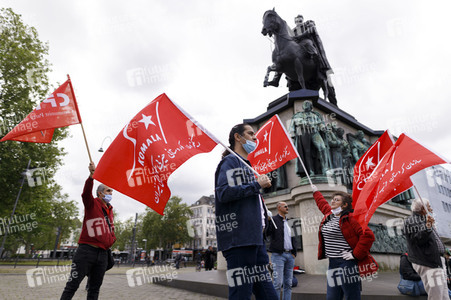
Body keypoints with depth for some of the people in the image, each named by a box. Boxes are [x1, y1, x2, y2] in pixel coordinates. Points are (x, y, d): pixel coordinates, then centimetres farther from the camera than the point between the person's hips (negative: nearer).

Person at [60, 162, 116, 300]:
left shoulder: (110, 210, 19)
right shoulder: (92, 204, -1)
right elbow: (86, 193, -23)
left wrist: (112, 239, 12)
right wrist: (92, 175, -37)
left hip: (102, 253, 7)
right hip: (87, 250, -6)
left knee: (95, 288, 11)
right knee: (73, 285, -6)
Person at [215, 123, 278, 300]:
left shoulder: (246, 165, 26)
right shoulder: (230, 161, -2)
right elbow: (224, 192, -19)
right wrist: (257, 185, -10)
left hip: (254, 239, 9)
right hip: (238, 239, -9)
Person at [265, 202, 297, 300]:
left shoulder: (289, 222, 18)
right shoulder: (273, 220, -2)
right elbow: (266, 234, -15)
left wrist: (294, 253, 13)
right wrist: (268, 221, -28)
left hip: (290, 255, 6)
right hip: (278, 255, -6)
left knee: (288, 283, 9)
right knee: (278, 282, -8)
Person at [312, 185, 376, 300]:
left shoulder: (350, 218, -12)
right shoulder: (329, 215, 12)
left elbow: (368, 235, -20)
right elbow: (322, 204, 34)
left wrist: (356, 255, -18)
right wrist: (316, 191, 49)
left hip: (346, 263, -8)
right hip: (332, 263, 8)